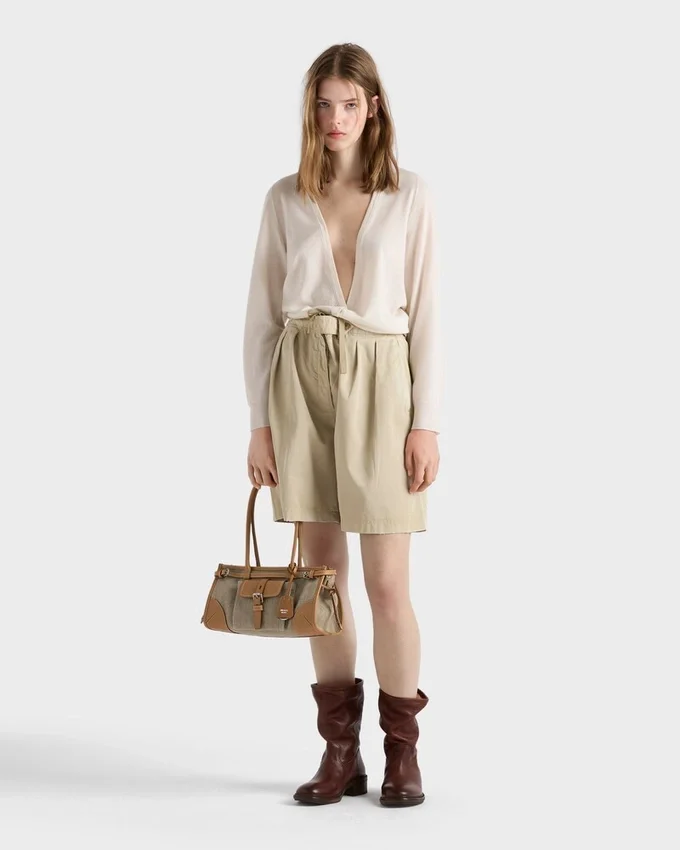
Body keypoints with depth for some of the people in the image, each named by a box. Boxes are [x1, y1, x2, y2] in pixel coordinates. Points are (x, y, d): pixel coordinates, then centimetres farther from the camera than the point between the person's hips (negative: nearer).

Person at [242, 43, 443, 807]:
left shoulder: (410, 197, 1)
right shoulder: (284, 198, 6)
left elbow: (425, 314, -1)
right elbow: (262, 314, 6)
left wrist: (427, 422, -6)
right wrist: (260, 421, 1)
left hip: (378, 383, -2)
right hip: (300, 380, 2)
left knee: (387, 582, -3)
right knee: (321, 573, 6)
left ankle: (403, 755, 12)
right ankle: (339, 752, 16)